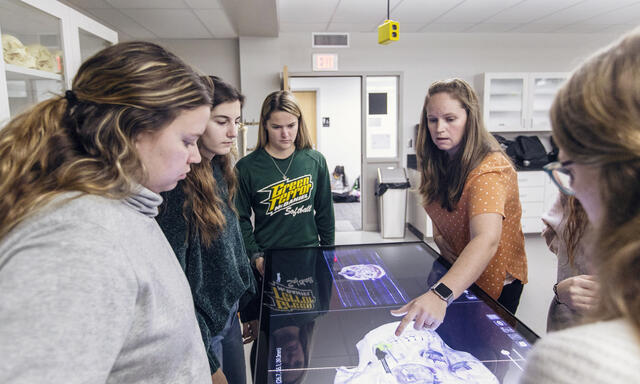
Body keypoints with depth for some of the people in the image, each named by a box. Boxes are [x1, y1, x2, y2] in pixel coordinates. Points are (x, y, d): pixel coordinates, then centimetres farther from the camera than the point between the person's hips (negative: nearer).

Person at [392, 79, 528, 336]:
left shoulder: (489, 170, -30)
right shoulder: (439, 162, -3)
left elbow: (487, 240, -45)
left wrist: (440, 295, -59)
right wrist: (438, 237, -11)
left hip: (494, 282, -7)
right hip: (455, 271, 7)